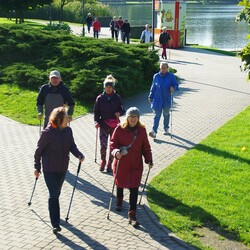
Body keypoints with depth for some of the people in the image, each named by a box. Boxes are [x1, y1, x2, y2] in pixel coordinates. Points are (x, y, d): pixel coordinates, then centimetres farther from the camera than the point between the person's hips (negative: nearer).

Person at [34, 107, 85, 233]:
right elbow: (39, 150, -9)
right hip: (49, 169, -5)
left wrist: (79, 155, -18)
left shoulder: (68, 130, -4)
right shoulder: (47, 132, -18)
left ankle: (54, 214, 41)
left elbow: (72, 146, 2)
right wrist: (37, 167, -3)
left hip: (62, 168, 5)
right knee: (53, 194, -8)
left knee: (56, 193, 19)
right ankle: (55, 224, -3)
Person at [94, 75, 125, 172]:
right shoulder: (100, 98, -1)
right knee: (103, 145, -2)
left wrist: (119, 113, -19)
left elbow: (122, 110, 3)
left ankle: (110, 163, 22)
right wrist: (96, 122, -11)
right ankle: (103, 161, 24)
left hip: (114, 125, 0)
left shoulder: (117, 98, -2)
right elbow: (96, 112, 3)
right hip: (103, 125, 0)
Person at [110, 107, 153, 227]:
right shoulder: (120, 129, -9)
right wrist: (116, 152, -26)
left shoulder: (142, 130, -2)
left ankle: (132, 215, -2)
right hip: (121, 163, 0)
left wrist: (149, 160, -2)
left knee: (134, 189, -6)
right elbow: (113, 143, -7)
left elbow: (146, 147, 6)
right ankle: (119, 202, 51)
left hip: (136, 165, 0)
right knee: (120, 184, 20)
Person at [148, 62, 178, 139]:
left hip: (166, 100, 0)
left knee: (166, 114, 16)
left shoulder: (171, 76, -4)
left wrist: (173, 87, -23)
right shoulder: (156, 76, 1)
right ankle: (154, 131, -10)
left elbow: (176, 85, 0)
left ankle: (166, 128, 34)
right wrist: (150, 97, 9)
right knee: (157, 115, -6)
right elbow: (153, 87, 9)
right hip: (157, 99, 0)